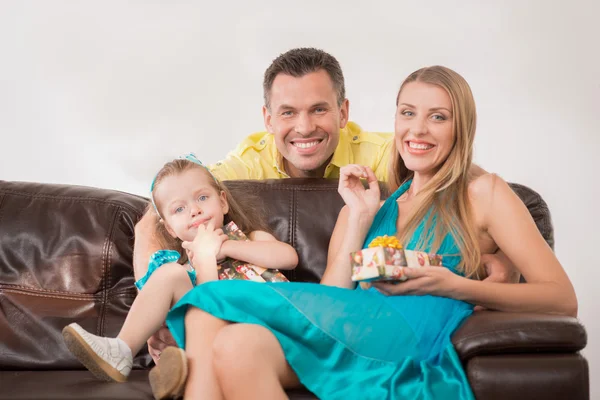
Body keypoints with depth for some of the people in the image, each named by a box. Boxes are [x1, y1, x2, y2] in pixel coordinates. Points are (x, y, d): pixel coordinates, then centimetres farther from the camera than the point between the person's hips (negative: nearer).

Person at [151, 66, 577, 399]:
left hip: (411, 348, -5)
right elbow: (330, 303, 13)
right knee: (234, 342, -28)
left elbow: (563, 299, 4)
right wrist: (360, 217, 7)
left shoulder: (483, 193, 13)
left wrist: (451, 285, -7)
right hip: (351, 344, 5)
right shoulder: (378, 203, 24)